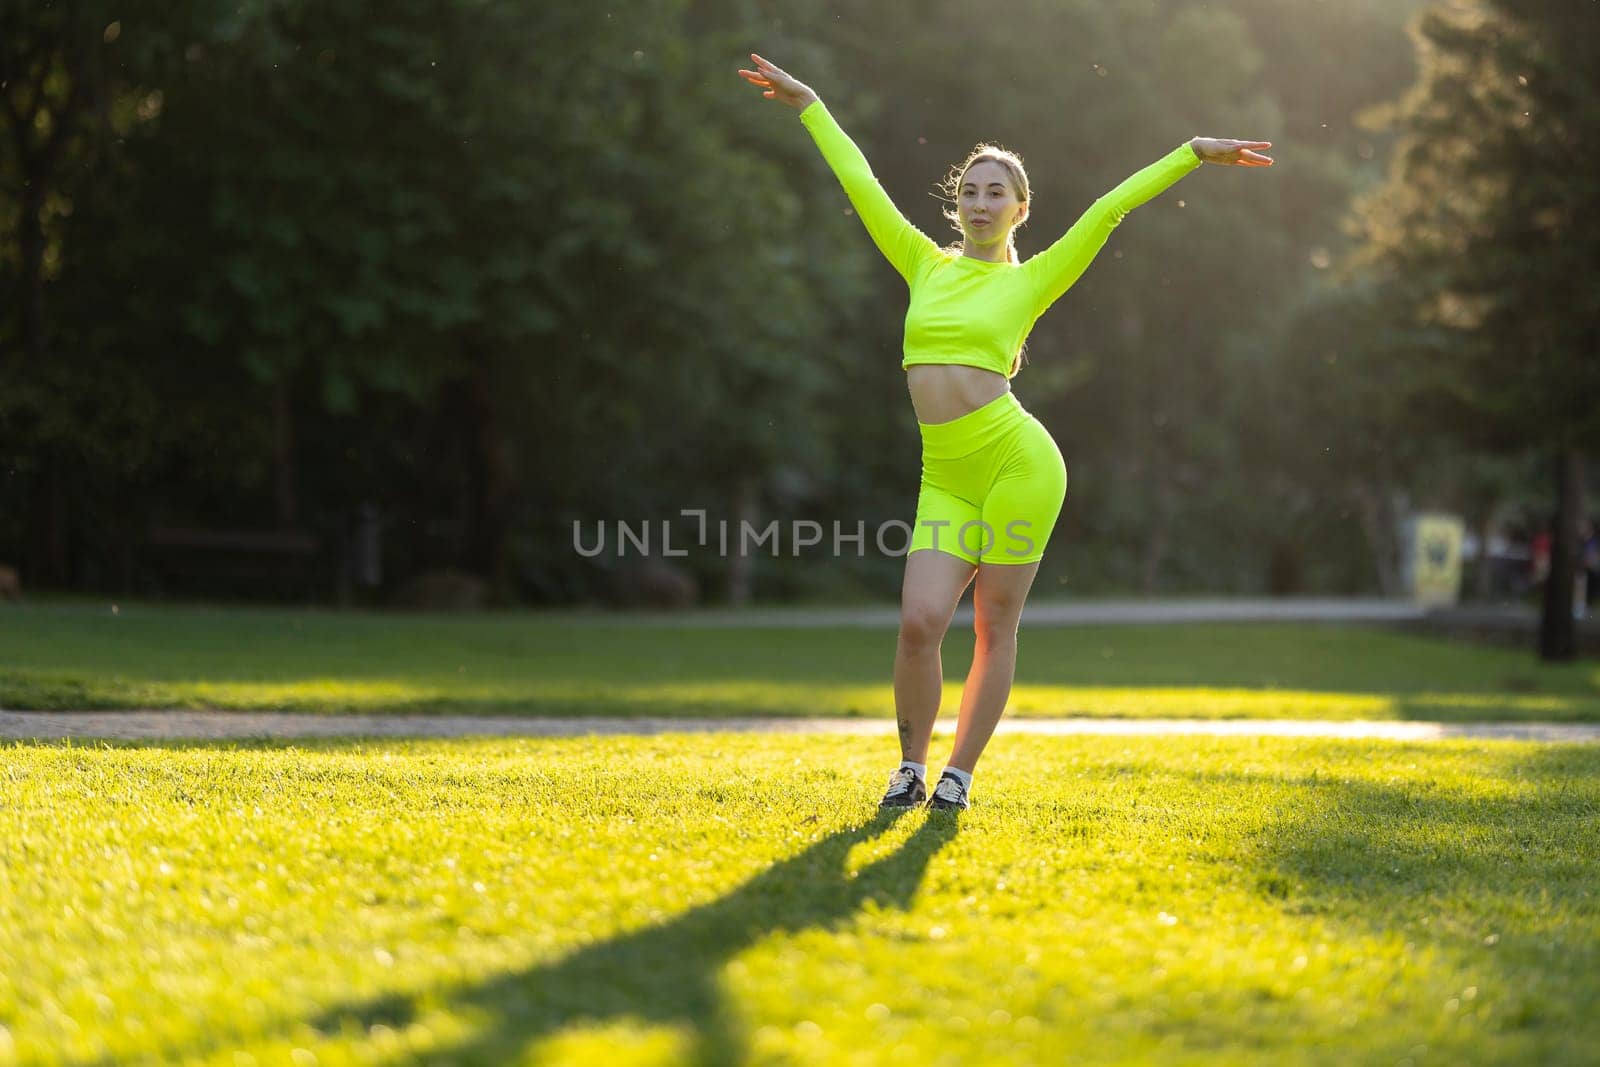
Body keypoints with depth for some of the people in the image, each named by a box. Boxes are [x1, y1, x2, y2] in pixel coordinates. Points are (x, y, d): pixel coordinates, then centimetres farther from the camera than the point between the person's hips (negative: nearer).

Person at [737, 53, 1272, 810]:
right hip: (947, 480, 3)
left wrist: (1194, 152, 2)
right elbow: (861, 184, 19)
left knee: (995, 628, 1)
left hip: (1017, 462, -2)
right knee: (919, 622, -9)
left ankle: (959, 773, 14)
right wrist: (809, 106, 25)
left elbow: (1110, 206, 3)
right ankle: (910, 763, 11)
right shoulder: (926, 266, 13)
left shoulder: (1030, 281, 6)